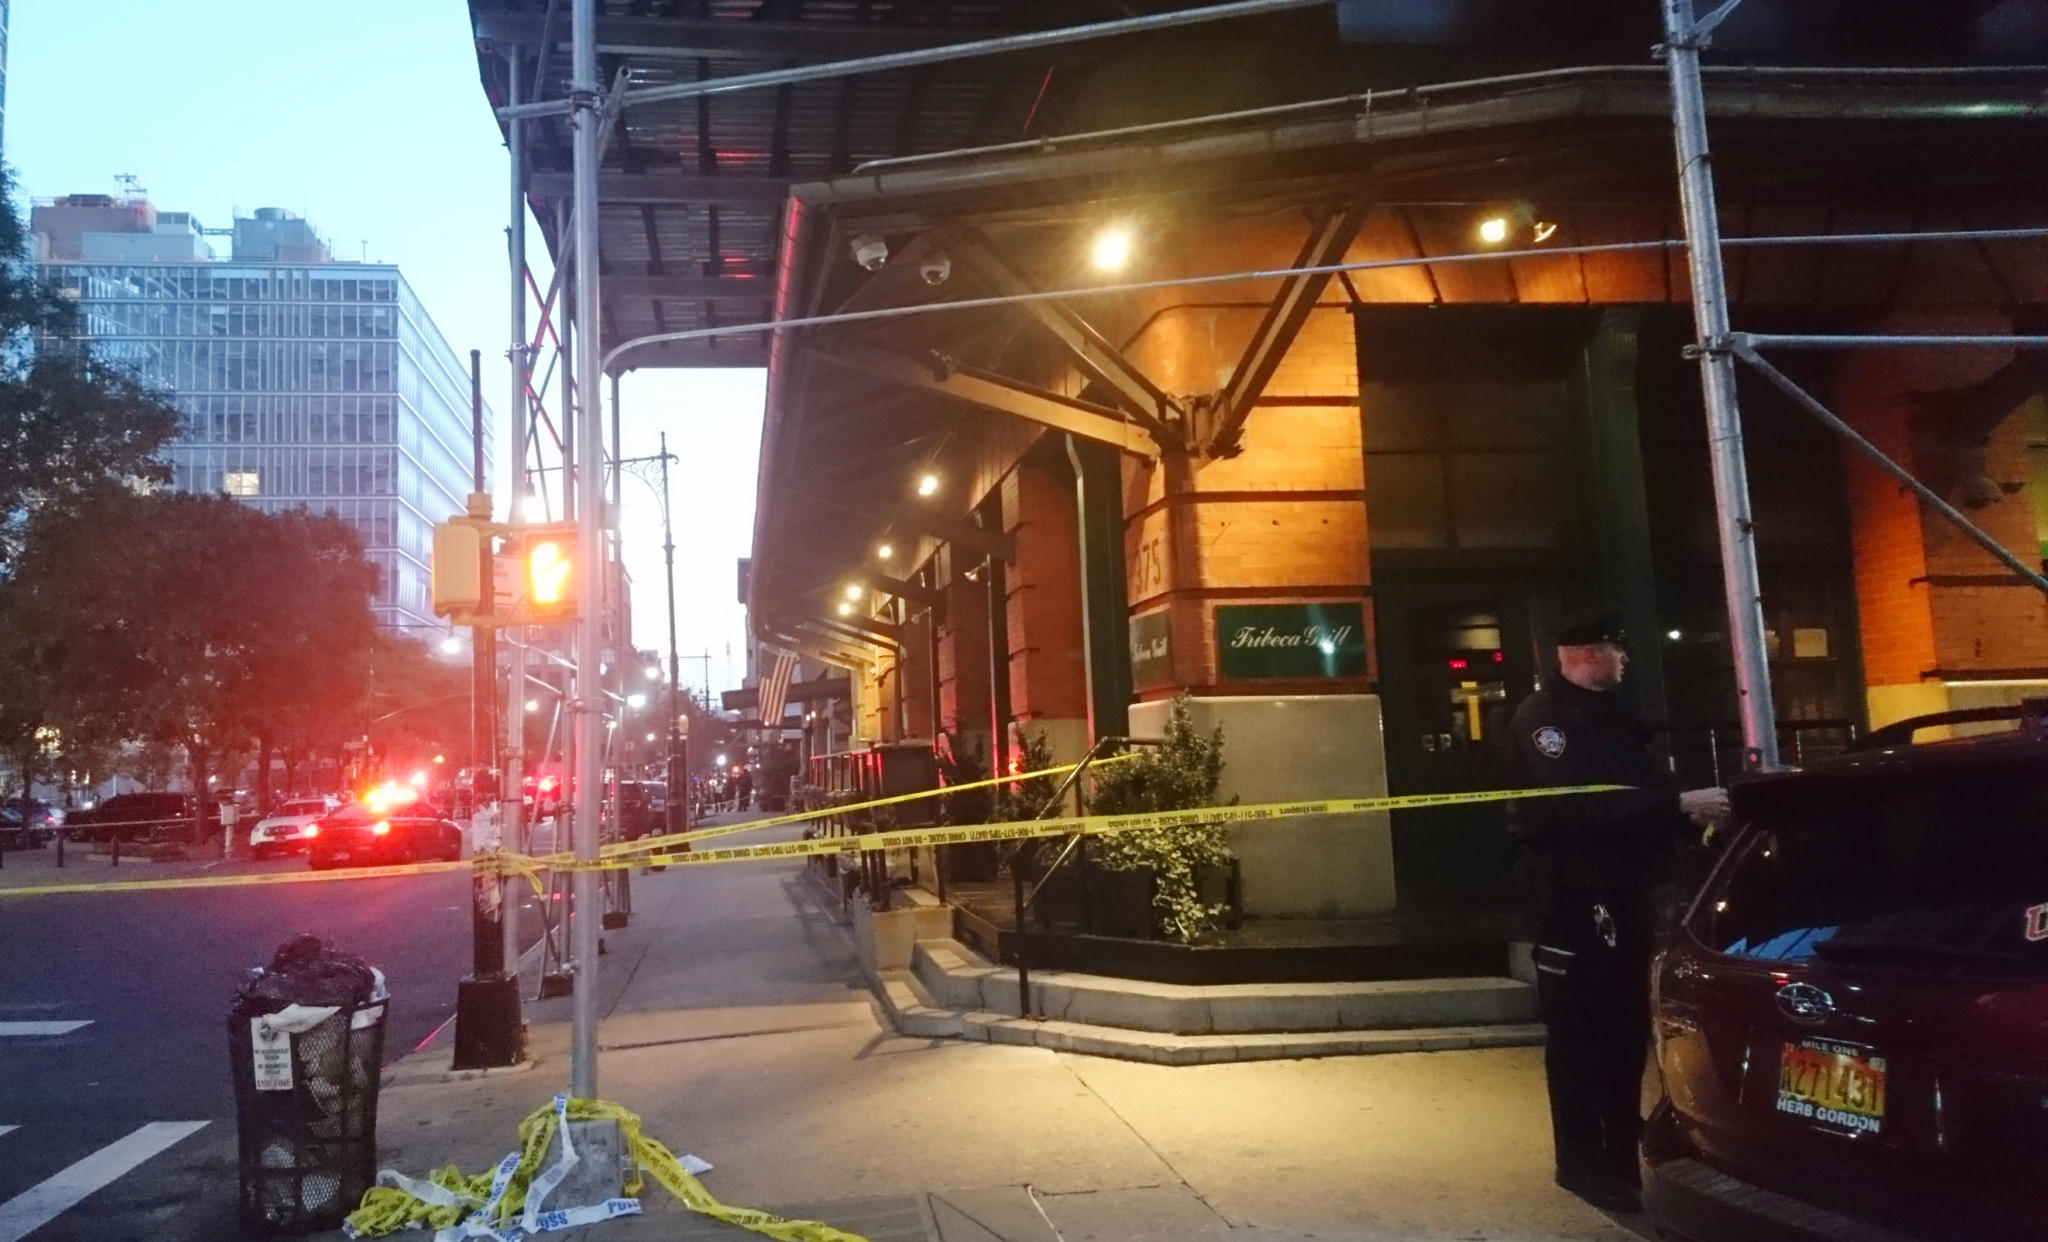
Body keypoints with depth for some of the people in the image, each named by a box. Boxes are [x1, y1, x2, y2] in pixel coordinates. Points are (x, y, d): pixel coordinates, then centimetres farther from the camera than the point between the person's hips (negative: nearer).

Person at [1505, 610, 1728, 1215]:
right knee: (1579, 1035, 0)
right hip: (1573, 897, -9)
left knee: (1625, 1029, 16)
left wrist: (1693, 801, -7)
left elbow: (1645, 786, 12)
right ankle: (1584, 1163, 9)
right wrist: (1680, 806, -26)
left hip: (1624, 890, 9)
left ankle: (1623, 1155, 30)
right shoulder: (1541, 719, -13)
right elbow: (1580, 804, -26)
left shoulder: (1611, 712, 16)